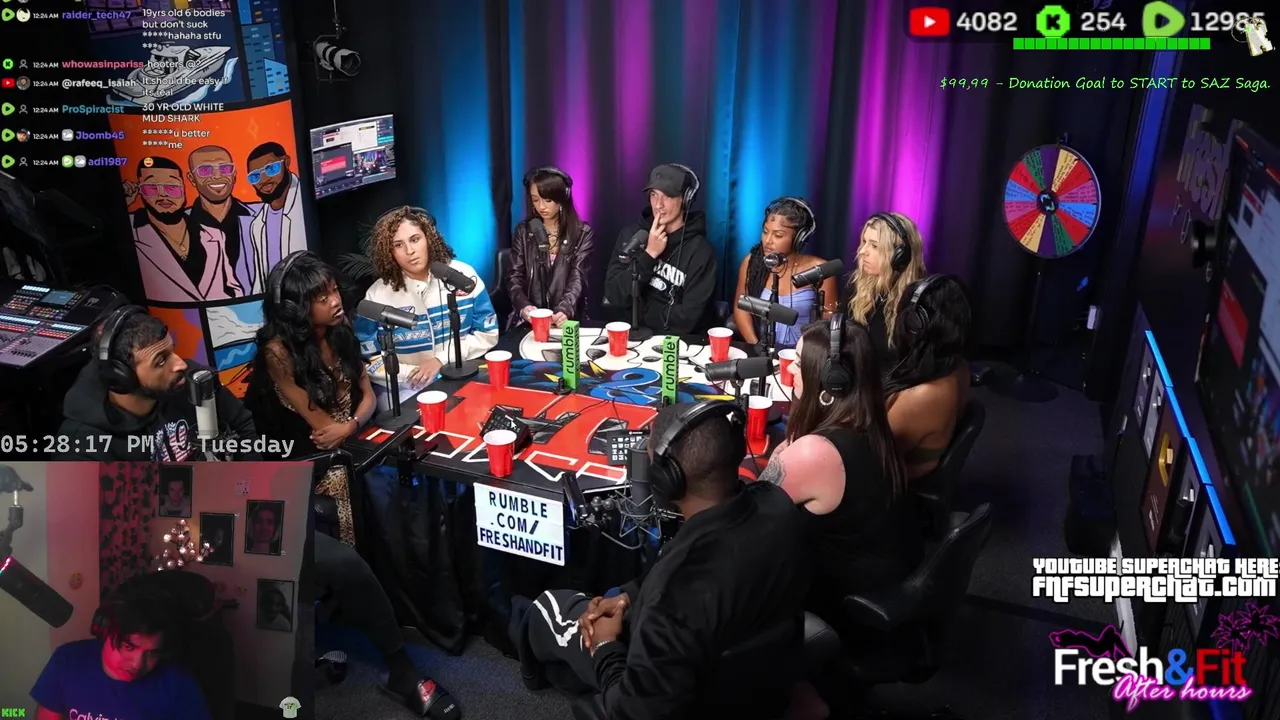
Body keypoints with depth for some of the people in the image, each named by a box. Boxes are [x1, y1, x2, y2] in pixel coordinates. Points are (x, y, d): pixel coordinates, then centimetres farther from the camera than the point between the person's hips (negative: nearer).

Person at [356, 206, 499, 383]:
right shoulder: (377, 295, -2)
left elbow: (488, 333, 2)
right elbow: (365, 355, 2)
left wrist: (441, 360, -9)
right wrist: (411, 375, -13)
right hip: (409, 389, 1)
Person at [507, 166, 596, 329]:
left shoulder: (583, 233, 2)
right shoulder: (523, 231, 9)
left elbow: (578, 279, -7)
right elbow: (515, 277, 3)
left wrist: (564, 310, -26)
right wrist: (523, 306, -18)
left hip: (566, 320, 0)